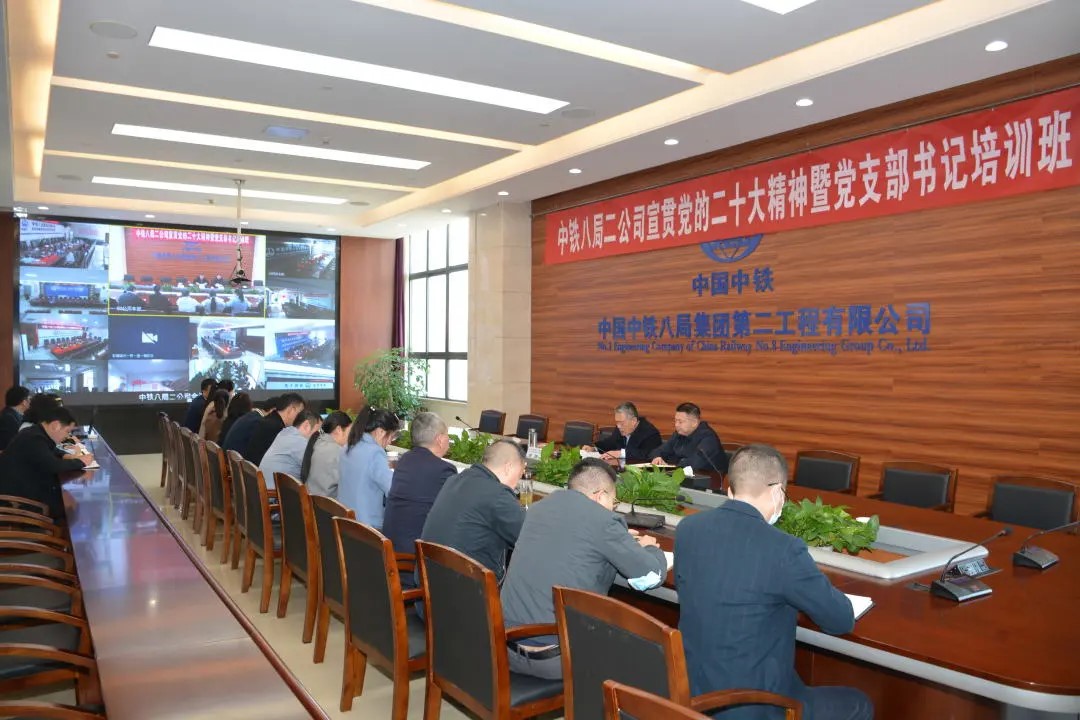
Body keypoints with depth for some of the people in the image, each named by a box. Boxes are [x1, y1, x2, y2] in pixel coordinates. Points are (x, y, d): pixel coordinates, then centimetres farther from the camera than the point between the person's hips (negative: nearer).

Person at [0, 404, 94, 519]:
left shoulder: (36, 433, 8)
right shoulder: (34, 438, -23)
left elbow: (48, 456, 23)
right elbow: (53, 466, -27)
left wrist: (65, 457, 5)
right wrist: (80, 462, -13)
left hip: (27, 487, 10)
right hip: (18, 497, -10)